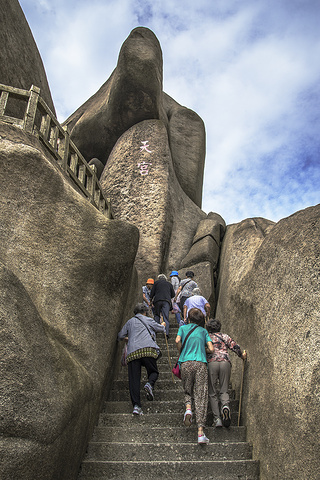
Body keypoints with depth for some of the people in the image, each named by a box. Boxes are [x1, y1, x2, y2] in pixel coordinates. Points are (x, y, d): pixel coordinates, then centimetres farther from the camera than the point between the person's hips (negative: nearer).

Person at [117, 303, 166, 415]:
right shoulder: (148, 320, 18)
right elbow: (160, 329, 32)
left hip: (132, 352, 2)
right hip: (147, 349, -2)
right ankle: (150, 384, -20)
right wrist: (163, 325, 55)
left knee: (134, 379, 1)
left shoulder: (129, 322, 25)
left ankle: (136, 405, -8)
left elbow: (120, 336, 28)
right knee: (154, 371, 13)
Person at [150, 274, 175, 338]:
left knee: (157, 315, 13)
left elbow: (152, 292, 11)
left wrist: (151, 299, 24)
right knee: (166, 317, -3)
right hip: (166, 301, 1)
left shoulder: (156, 282, 15)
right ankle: (166, 332, -12)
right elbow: (173, 295, 21)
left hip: (158, 300, -1)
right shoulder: (169, 284, 21)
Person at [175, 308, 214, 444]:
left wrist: (181, 353, 11)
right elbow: (211, 349, 6)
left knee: (187, 391, 22)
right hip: (201, 363, 0)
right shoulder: (203, 331, 15)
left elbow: (178, 341, -5)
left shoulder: (183, 328, 12)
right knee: (201, 397, -1)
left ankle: (188, 408, -9)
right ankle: (200, 433, -7)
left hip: (186, 363, 0)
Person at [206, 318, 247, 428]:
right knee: (224, 390, 9)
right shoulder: (224, 336, 19)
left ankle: (217, 418, -2)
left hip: (211, 362, -1)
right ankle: (225, 405, -22)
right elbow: (235, 347, 13)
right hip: (225, 362, 1)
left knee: (212, 393, 6)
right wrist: (242, 355, 29)